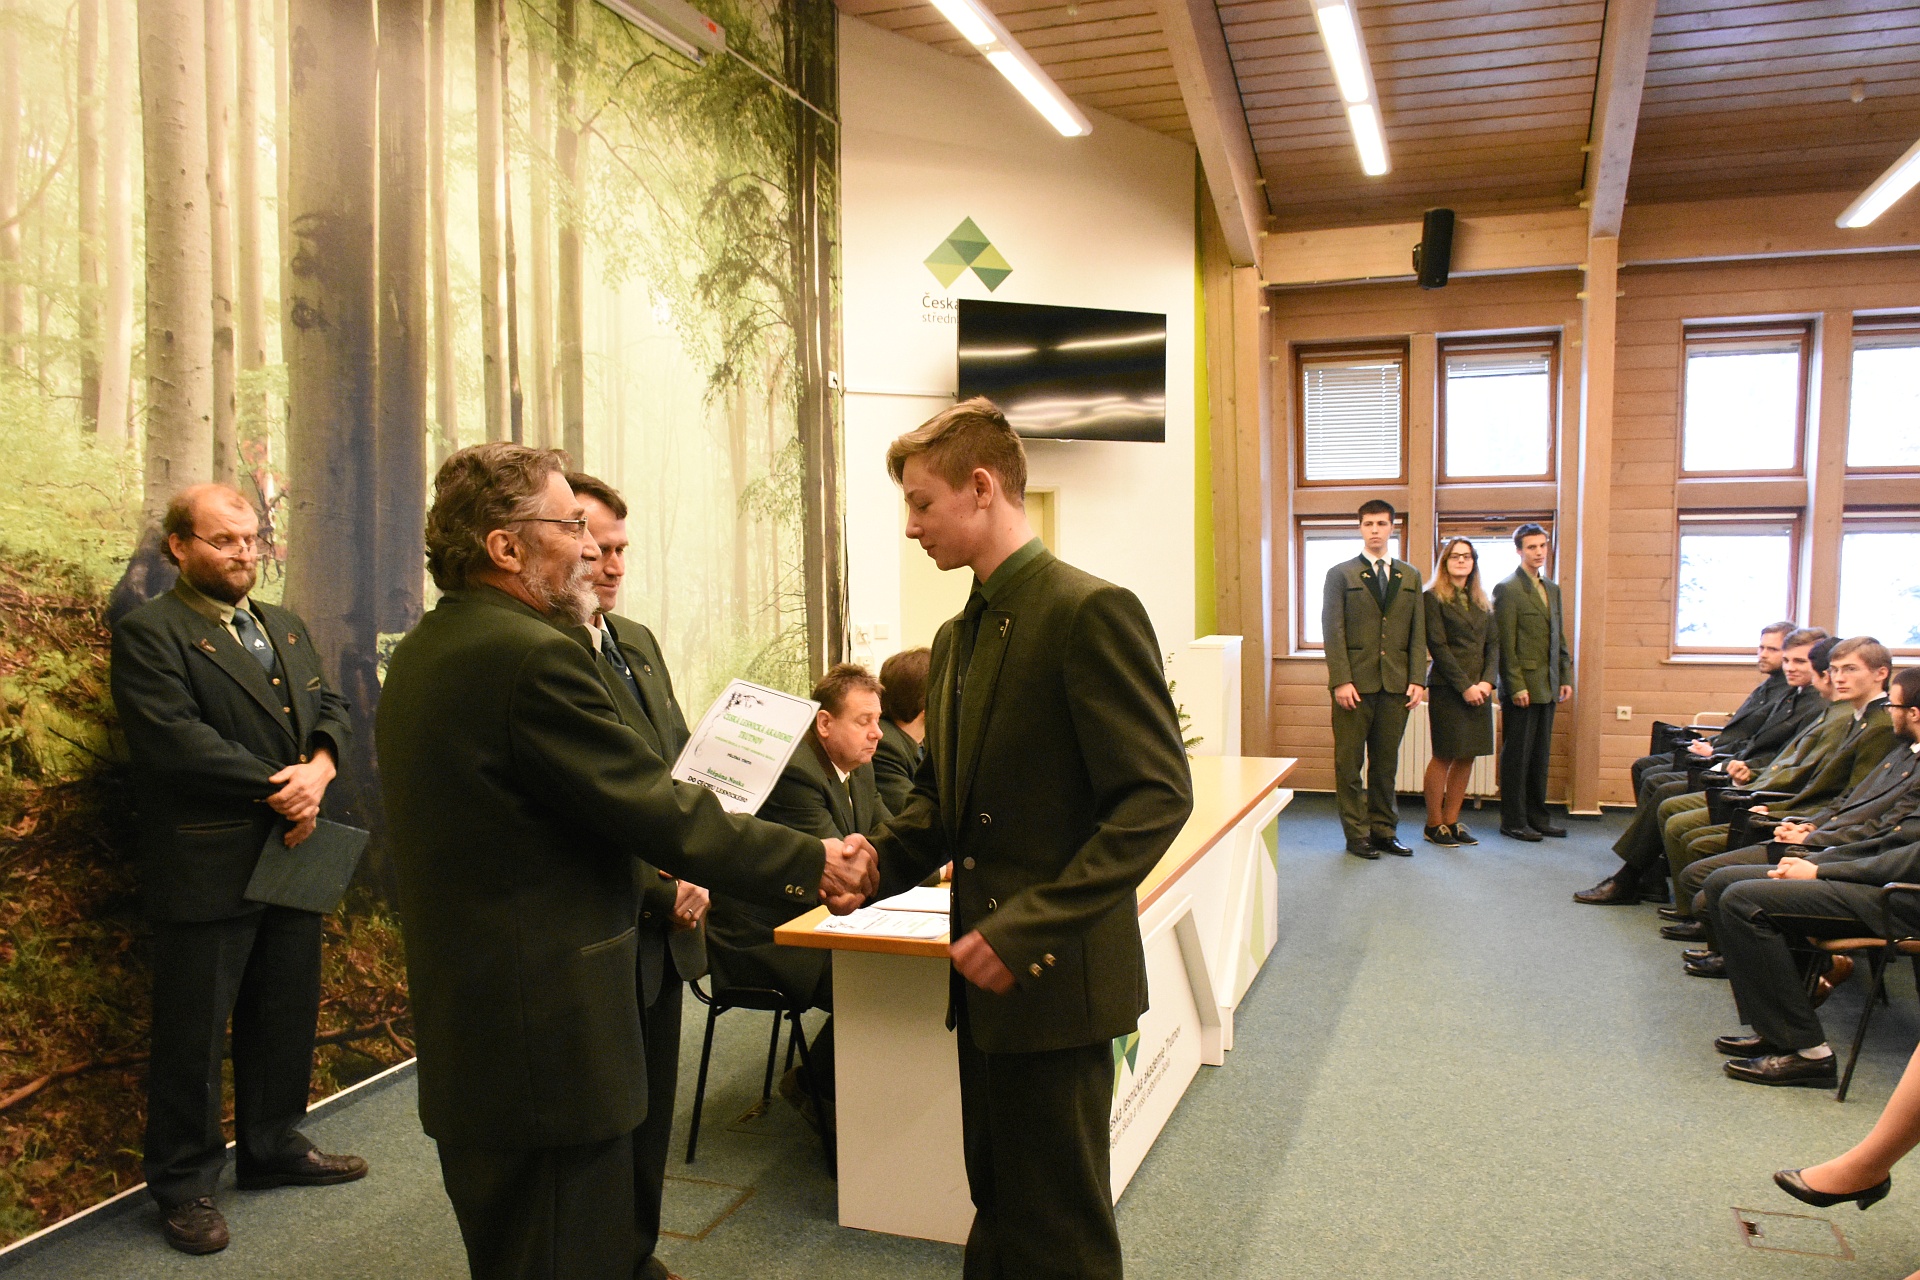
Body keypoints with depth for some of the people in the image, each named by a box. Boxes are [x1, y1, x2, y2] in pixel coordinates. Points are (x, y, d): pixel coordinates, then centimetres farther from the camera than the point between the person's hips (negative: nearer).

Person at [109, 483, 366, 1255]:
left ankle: (273, 1148, 33)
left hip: (291, 854, 7)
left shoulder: (287, 628, 15)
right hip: (206, 868, -7)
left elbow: (329, 708, 10)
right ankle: (184, 1185, 21)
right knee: (193, 1035, 5)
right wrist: (278, 790, -17)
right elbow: (176, 741, -20)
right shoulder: (150, 633, -9)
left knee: (287, 1018, 16)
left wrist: (320, 767, -11)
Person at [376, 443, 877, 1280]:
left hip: (465, 1041, 11)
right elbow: (662, 813, -20)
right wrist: (814, 865, -11)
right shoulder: (534, 655, -21)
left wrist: (663, 876, 18)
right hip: (546, 1046, -10)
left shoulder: (424, 652, 10)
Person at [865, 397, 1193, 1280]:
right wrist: (878, 860, -3)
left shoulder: (1090, 612, -15)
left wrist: (1029, 928, -23)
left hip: (1055, 979, -8)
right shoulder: (958, 637, 13)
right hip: (987, 978, 8)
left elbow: (1157, 796, -20)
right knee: (998, 1207, 20)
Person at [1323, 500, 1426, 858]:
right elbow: (1333, 630, -4)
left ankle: (1384, 831, 19)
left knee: (1386, 762, 10)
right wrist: (1341, 680, -12)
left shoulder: (1410, 576, 14)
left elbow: (1418, 632, 11)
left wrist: (1417, 679, 1)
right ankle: (1357, 834, 10)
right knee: (1350, 763, 2)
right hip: (1355, 684, -3)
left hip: (1396, 685, 3)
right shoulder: (1340, 574, 3)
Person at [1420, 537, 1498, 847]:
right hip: (1446, 689, -6)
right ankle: (1434, 824, 7)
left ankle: (1451, 821, 15)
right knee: (1444, 757, -3)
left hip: (1479, 688, 6)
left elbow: (1493, 644, 10)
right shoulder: (1434, 598, -3)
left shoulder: (1482, 602, 16)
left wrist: (1487, 682, -6)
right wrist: (1464, 686, -13)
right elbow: (1438, 646, -9)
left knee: (1467, 757, 6)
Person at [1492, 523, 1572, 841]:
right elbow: (1506, 644, -12)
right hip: (1522, 686, -7)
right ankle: (1513, 821, 6)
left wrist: (1565, 677, 12)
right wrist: (1517, 686, -16)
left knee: (1540, 754, 12)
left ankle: (1537, 815, 21)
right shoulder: (1508, 589, -8)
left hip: (1547, 686, 7)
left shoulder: (1552, 588, 16)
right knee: (1517, 755, -1)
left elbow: (1559, 636, 19)